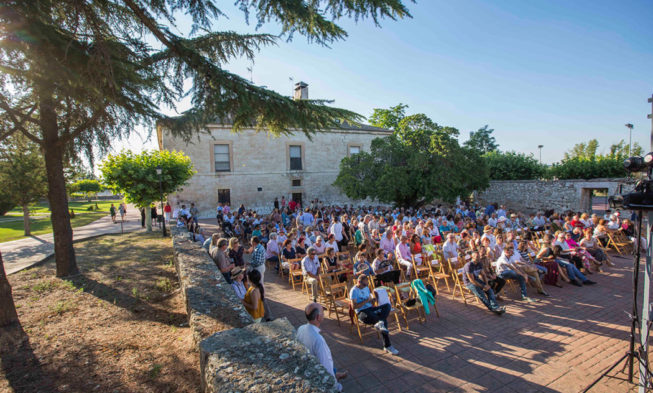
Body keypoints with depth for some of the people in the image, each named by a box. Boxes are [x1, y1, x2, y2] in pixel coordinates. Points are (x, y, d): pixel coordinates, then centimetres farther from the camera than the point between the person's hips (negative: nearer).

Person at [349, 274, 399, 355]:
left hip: (370, 308, 8)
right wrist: (366, 301, -19)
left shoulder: (366, 288, 17)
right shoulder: (354, 291, -8)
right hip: (361, 312, -8)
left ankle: (380, 323, -41)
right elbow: (354, 306, -15)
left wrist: (372, 300, -3)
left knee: (387, 305, -21)